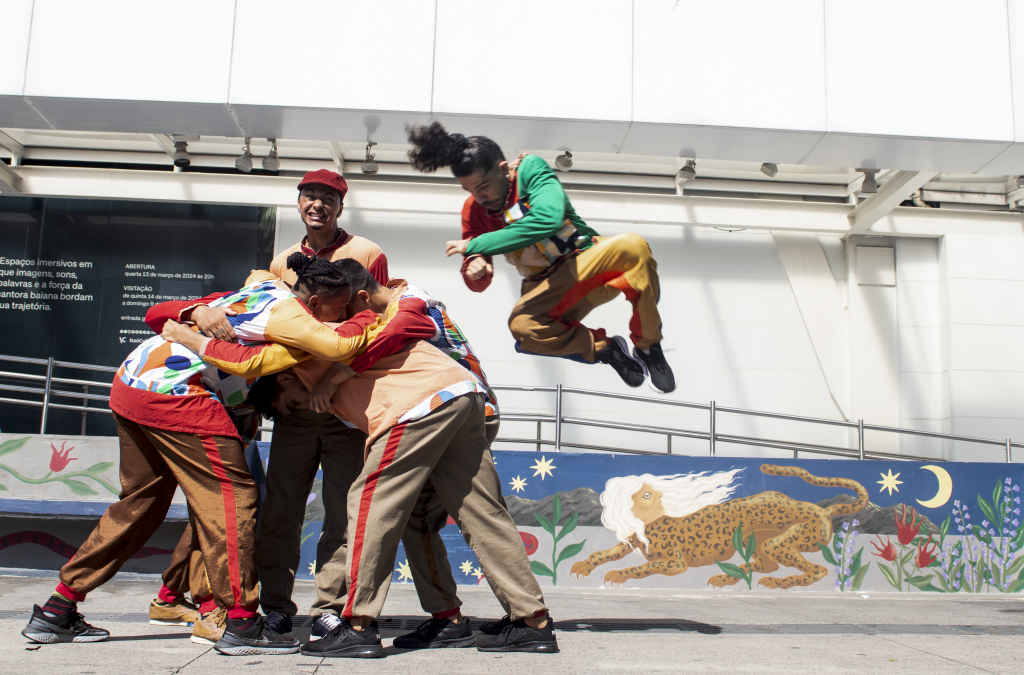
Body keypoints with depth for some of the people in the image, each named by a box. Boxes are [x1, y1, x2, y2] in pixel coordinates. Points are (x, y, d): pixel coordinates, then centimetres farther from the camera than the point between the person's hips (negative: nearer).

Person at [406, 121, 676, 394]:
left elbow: (548, 219, -34)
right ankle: (606, 348, -8)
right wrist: (475, 269, -27)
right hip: (549, 287, 2)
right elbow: (478, 284, 1)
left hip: (588, 263, -2)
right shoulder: (473, 210, 0)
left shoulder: (530, 169, -13)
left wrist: (475, 245, -31)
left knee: (633, 245, -34)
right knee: (521, 326, -32)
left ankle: (648, 347, -17)